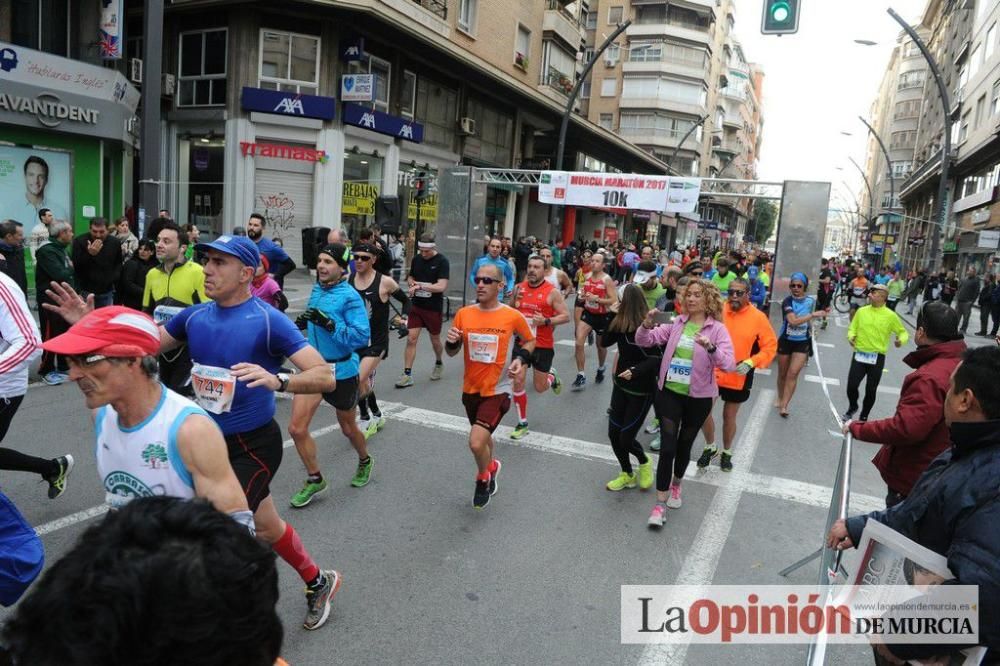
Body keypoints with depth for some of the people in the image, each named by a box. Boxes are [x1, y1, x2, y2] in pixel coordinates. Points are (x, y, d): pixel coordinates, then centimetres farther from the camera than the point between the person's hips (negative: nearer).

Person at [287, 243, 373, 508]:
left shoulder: (350, 296, -18)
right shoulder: (316, 290, 3)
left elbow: (362, 336, -25)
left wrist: (329, 324, -33)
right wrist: (303, 323, 0)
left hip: (341, 371, -5)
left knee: (347, 428, 16)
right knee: (297, 429, -3)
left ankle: (365, 461, 48)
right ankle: (315, 480, 19)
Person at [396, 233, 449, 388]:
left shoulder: (442, 261, -13)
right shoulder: (416, 259, 3)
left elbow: (442, 286, -21)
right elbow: (410, 277, 17)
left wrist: (420, 286, -26)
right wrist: (411, 282, -6)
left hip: (433, 308, -4)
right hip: (416, 305, 4)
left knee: (435, 340, 13)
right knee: (411, 338, -4)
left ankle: (438, 364, 41)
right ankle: (407, 374, 1)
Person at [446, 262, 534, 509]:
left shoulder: (513, 316, -13)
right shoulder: (463, 314, -4)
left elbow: (530, 340, 6)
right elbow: (452, 352, 5)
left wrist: (521, 358, -13)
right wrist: (452, 342, -17)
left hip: (497, 390, -4)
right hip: (470, 389, 4)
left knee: (476, 443, -17)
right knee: (483, 437, 24)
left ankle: (483, 479, 16)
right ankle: (491, 467, 56)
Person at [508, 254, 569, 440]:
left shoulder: (552, 292, -11)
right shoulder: (518, 288, 2)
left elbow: (566, 316, -9)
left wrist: (546, 321, -23)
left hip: (543, 346, -3)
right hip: (521, 342, 3)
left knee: (540, 388, 6)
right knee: (518, 381, -3)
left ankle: (552, 376, 43)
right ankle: (522, 423, 13)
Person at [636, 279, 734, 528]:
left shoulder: (717, 329, -9)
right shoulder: (676, 323, 1)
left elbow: (728, 363, -22)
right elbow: (643, 341, 0)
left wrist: (710, 347, -40)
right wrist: (648, 324, -20)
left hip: (698, 397, -1)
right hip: (669, 392, 1)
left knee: (684, 446, 16)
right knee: (667, 447, -4)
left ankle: (676, 485, 44)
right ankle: (660, 503, 5)